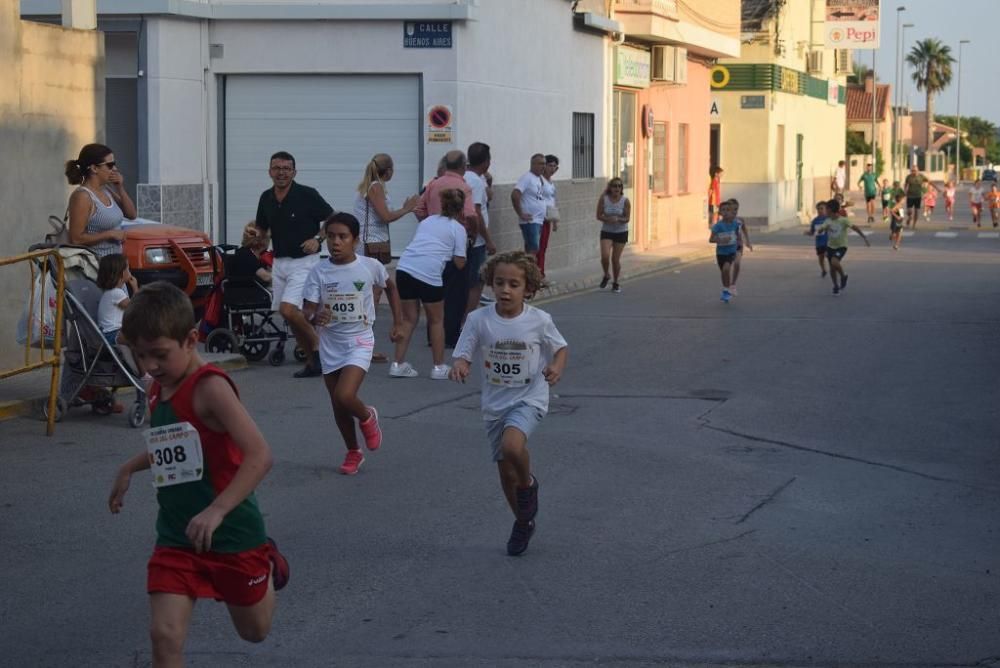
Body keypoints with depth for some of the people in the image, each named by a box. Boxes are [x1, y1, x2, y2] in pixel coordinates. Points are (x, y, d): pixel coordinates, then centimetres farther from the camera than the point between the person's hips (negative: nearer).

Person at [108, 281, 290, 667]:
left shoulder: (210, 387, -20)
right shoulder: (158, 391, 4)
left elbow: (259, 455, -28)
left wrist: (216, 511, -35)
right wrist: (129, 469, 14)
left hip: (232, 535, -5)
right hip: (176, 538, 6)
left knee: (254, 631, 18)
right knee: (164, 636, -12)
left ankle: (269, 565, 49)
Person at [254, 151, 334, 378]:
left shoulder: (307, 195, -11)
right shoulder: (266, 198, 6)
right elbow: (261, 229, 21)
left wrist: (318, 239, -19)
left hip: (303, 261, -6)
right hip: (279, 263, 7)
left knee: (288, 309, -20)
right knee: (293, 317, 7)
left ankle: (318, 347, -2)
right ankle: (313, 362, 17)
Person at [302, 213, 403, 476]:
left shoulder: (370, 266, -9)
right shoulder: (319, 272, -8)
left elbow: (390, 288, 12)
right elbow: (307, 311, -11)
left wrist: (397, 323, 12)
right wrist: (315, 317, -34)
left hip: (359, 341, -3)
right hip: (330, 344, 3)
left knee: (344, 396, -22)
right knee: (338, 406, 12)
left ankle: (367, 417, 12)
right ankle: (353, 452, 34)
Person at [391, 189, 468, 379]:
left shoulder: (427, 221, 26)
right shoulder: (458, 229, 11)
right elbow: (459, 263, 8)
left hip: (405, 268, 5)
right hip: (429, 274, -5)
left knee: (409, 318, 18)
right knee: (436, 320, 14)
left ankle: (398, 364, 14)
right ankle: (439, 367, 19)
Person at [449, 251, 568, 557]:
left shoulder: (539, 320, -11)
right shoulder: (479, 320, -9)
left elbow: (560, 348, 5)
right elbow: (462, 356, -6)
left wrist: (557, 368, -17)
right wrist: (459, 366, -30)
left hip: (529, 398, -3)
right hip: (495, 403, 3)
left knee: (512, 445, -32)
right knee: (506, 471, 12)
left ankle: (528, 484, 1)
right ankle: (523, 523, 37)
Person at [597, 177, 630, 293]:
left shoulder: (625, 201, -10)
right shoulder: (603, 199, -9)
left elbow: (627, 218, -8)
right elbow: (599, 215, -6)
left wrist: (618, 219, -27)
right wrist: (608, 219, -24)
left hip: (621, 232, 0)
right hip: (606, 232, 0)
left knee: (616, 259, 2)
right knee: (605, 256, -15)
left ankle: (616, 283, 22)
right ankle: (606, 275, 16)